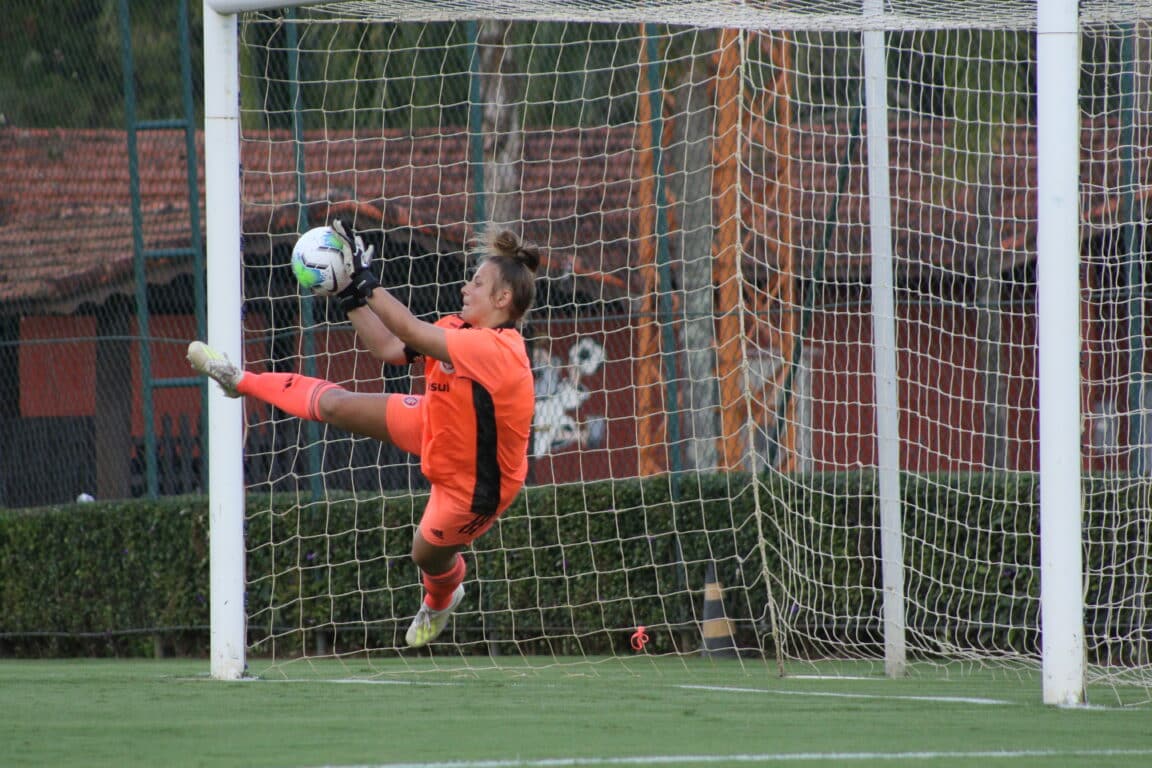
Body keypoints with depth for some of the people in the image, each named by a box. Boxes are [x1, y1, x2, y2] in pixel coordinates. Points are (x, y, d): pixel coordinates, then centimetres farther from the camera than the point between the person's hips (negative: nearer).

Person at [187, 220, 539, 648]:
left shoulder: (497, 351, -39)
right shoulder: (461, 331, -13)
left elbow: (410, 333, -43)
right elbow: (388, 349, -5)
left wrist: (365, 281, -40)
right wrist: (351, 295, -13)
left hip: (472, 485, -7)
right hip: (434, 427, 7)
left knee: (428, 555, 18)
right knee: (336, 406, 9)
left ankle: (441, 600, 55)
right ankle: (243, 383, 29)